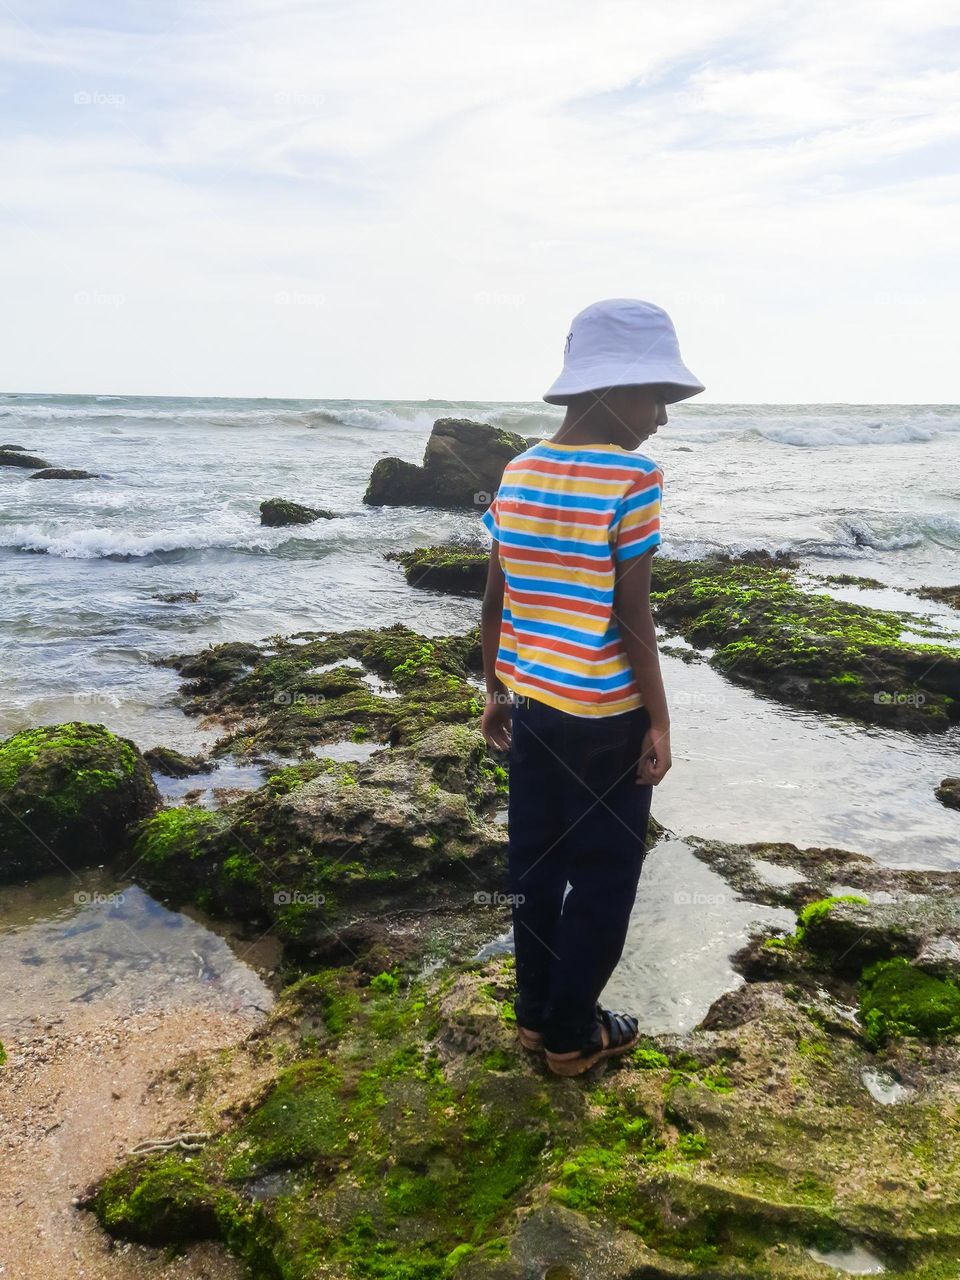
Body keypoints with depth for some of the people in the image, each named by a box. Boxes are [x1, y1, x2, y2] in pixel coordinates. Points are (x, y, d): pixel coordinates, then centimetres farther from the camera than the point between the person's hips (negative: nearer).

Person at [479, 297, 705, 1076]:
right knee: (604, 875, 10)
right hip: (605, 717, -6)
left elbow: (495, 600, 7)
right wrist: (659, 721, -8)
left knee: (536, 865, 17)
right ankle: (572, 1034, 22)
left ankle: (535, 1013, 31)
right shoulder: (632, 478, -16)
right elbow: (632, 617, -17)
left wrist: (495, 690, 17)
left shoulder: (518, 474, 3)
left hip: (532, 705, 7)